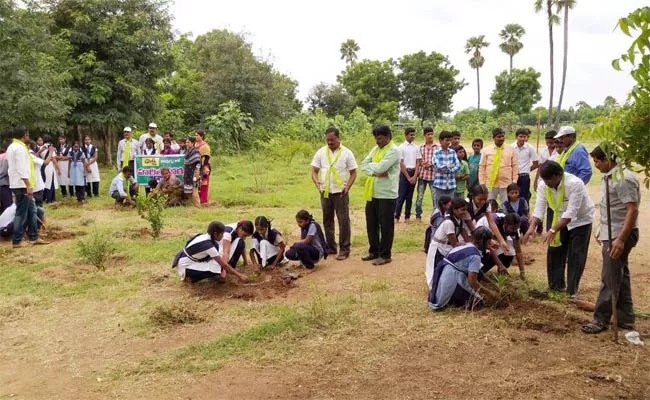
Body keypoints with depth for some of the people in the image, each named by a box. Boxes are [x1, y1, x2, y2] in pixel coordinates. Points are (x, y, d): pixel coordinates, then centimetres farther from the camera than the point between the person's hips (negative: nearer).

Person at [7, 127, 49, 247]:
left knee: (31, 210, 13)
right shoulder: (20, 148, -14)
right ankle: (17, 241, 2)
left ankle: (33, 237, 17)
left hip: (18, 184, 10)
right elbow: (22, 168, -22)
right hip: (22, 185, -10)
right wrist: (28, 185, -24)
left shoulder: (13, 147, 19)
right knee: (21, 213, -4)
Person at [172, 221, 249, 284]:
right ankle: (189, 277, -3)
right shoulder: (208, 245, -26)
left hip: (188, 260, 9)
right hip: (184, 266, -9)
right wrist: (239, 275, -18)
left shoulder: (206, 237, -1)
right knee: (216, 268, -22)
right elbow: (223, 264, -23)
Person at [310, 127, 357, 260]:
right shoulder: (321, 152, 3)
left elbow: (353, 173, 0)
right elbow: (314, 171, 4)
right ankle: (331, 246, 24)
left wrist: (347, 187, -14)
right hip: (325, 192, 3)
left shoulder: (347, 153, -3)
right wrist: (317, 183, -14)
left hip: (341, 192, -3)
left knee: (344, 221, -2)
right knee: (327, 220, 12)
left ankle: (344, 249, 6)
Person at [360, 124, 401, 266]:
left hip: (386, 194, -8)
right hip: (372, 193, 8)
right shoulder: (375, 149, 13)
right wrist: (375, 172, -13)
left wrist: (371, 165, -2)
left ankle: (385, 255, 12)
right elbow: (363, 165, 4)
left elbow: (381, 167, -22)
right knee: (371, 224, 15)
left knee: (385, 226, 2)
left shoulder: (394, 151, -12)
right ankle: (374, 251, 29)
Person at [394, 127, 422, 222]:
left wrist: (415, 176, -6)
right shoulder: (401, 147, -5)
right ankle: (396, 216, 0)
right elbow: (401, 164, -7)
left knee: (409, 196, 8)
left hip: (413, 173, 4)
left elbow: (418, 162, 5)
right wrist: (408, 177, -9)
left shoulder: (416, 147, 6)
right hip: (404, 173, -4)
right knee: (401, 196, -4)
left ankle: (407, 216, 12)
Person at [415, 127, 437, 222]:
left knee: (435, 196, 2)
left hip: (433, 175, -2)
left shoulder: (437, 147, 0)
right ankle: (418, 215, 15)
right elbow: (418, 161, 9)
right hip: (422, 174, 2)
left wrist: (431, 165, -14)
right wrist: (422, 163, -12)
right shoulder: (421, 148, 7)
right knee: (419, 196, 6)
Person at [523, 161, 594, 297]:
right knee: (554, 253, 7)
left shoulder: (574, 184, -36)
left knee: (575, 256, -6)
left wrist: (553, 230, -43)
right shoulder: (543, 185, -18)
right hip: (561, 220, 6)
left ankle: (572, 291, 3)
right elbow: (539, 208, -19)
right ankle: (556, 286, 21)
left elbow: (571, 212, -38)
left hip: (581, 220, -5)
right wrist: (532, 226, -35)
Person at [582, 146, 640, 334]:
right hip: (611, 234, 10)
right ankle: (625, 319, 25)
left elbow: (632, 211, -23)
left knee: (610, 279, -2)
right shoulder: (609, 177, 11)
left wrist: (621, 239, -26)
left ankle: (601, 319, 8)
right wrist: (601, 230, 21)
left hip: (620, 235, -10)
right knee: (620, 276, 15)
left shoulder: (624, 179, -19)